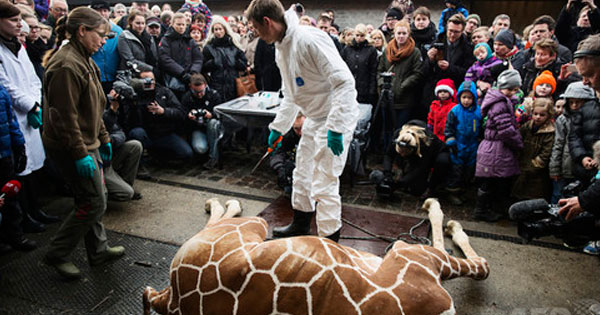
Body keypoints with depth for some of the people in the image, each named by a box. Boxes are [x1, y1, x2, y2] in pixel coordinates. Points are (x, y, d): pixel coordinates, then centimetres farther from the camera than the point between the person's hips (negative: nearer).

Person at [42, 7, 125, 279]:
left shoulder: (83, 60, 14)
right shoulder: (66, 65, -20)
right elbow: (65, 116, -23)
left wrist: (103, 139, 19)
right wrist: (80, 154, -23)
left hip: (87, 143, 10)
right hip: (70, 147, -10)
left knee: (94, 198, 16)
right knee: (94, 203, -4)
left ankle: (98, 250, 30)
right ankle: (57, 254, 13)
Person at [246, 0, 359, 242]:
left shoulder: (310, 39, -23)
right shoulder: (281, 48, 8)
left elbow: (344, 81, -27)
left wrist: (335, 128, -30)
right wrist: (278, 127, 20)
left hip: (337, 118, -10)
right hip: (314, 119, 10)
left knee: (323, 185, -6)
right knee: (302, 174, 21)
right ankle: (300, 225, 41)